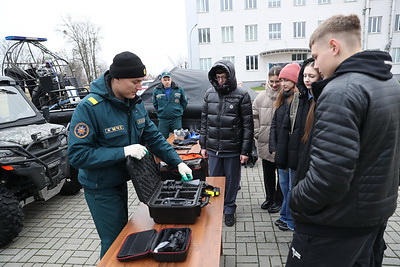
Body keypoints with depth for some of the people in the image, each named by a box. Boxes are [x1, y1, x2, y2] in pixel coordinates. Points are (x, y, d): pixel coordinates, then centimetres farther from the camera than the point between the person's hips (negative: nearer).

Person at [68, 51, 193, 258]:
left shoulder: (135, 103, -4)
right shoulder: (89, 107, -25)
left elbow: (153, 137, 1)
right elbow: (77, 155, -27)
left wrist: (177, 162, -7)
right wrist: (123, 152, -32)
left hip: (121, 181, 7)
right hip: (100, 188, -7)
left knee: (123, 233, 25)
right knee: (114, 242, 5)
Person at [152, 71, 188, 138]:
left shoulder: (179, 89, 0)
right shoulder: (156, 90, 1)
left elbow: (184, 102, 12)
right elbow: (155, 104, 15)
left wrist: (179, 111, 9)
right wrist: (160, 112, 12)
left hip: (176, 119, 0)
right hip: (163, 120, 1)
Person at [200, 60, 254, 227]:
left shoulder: (242, 95, -7)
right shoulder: (209, 94, 5)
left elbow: (248, 125, -6)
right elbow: (204, 121, 10)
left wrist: (245, 151, -9)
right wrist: (203, 145, 8)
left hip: (233, 149, -3)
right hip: (213, 149, 3)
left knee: (232, 180, 11)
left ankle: (229, 210, 32)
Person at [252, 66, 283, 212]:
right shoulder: (261, 97, 3)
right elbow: (254, 116, 9)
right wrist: (257, 133, 3)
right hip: (265, 143, 5)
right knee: (268, 172, 19)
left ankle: (279, 200, 31)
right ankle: (269, 197, 38)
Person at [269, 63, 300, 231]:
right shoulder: (282, 99, 11)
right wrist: (274, 147, 4)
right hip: (281, 152, 8)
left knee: (292, 188, 7)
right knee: (284, 185, 18)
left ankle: (290, 220, 24)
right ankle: (285, 216, 35)